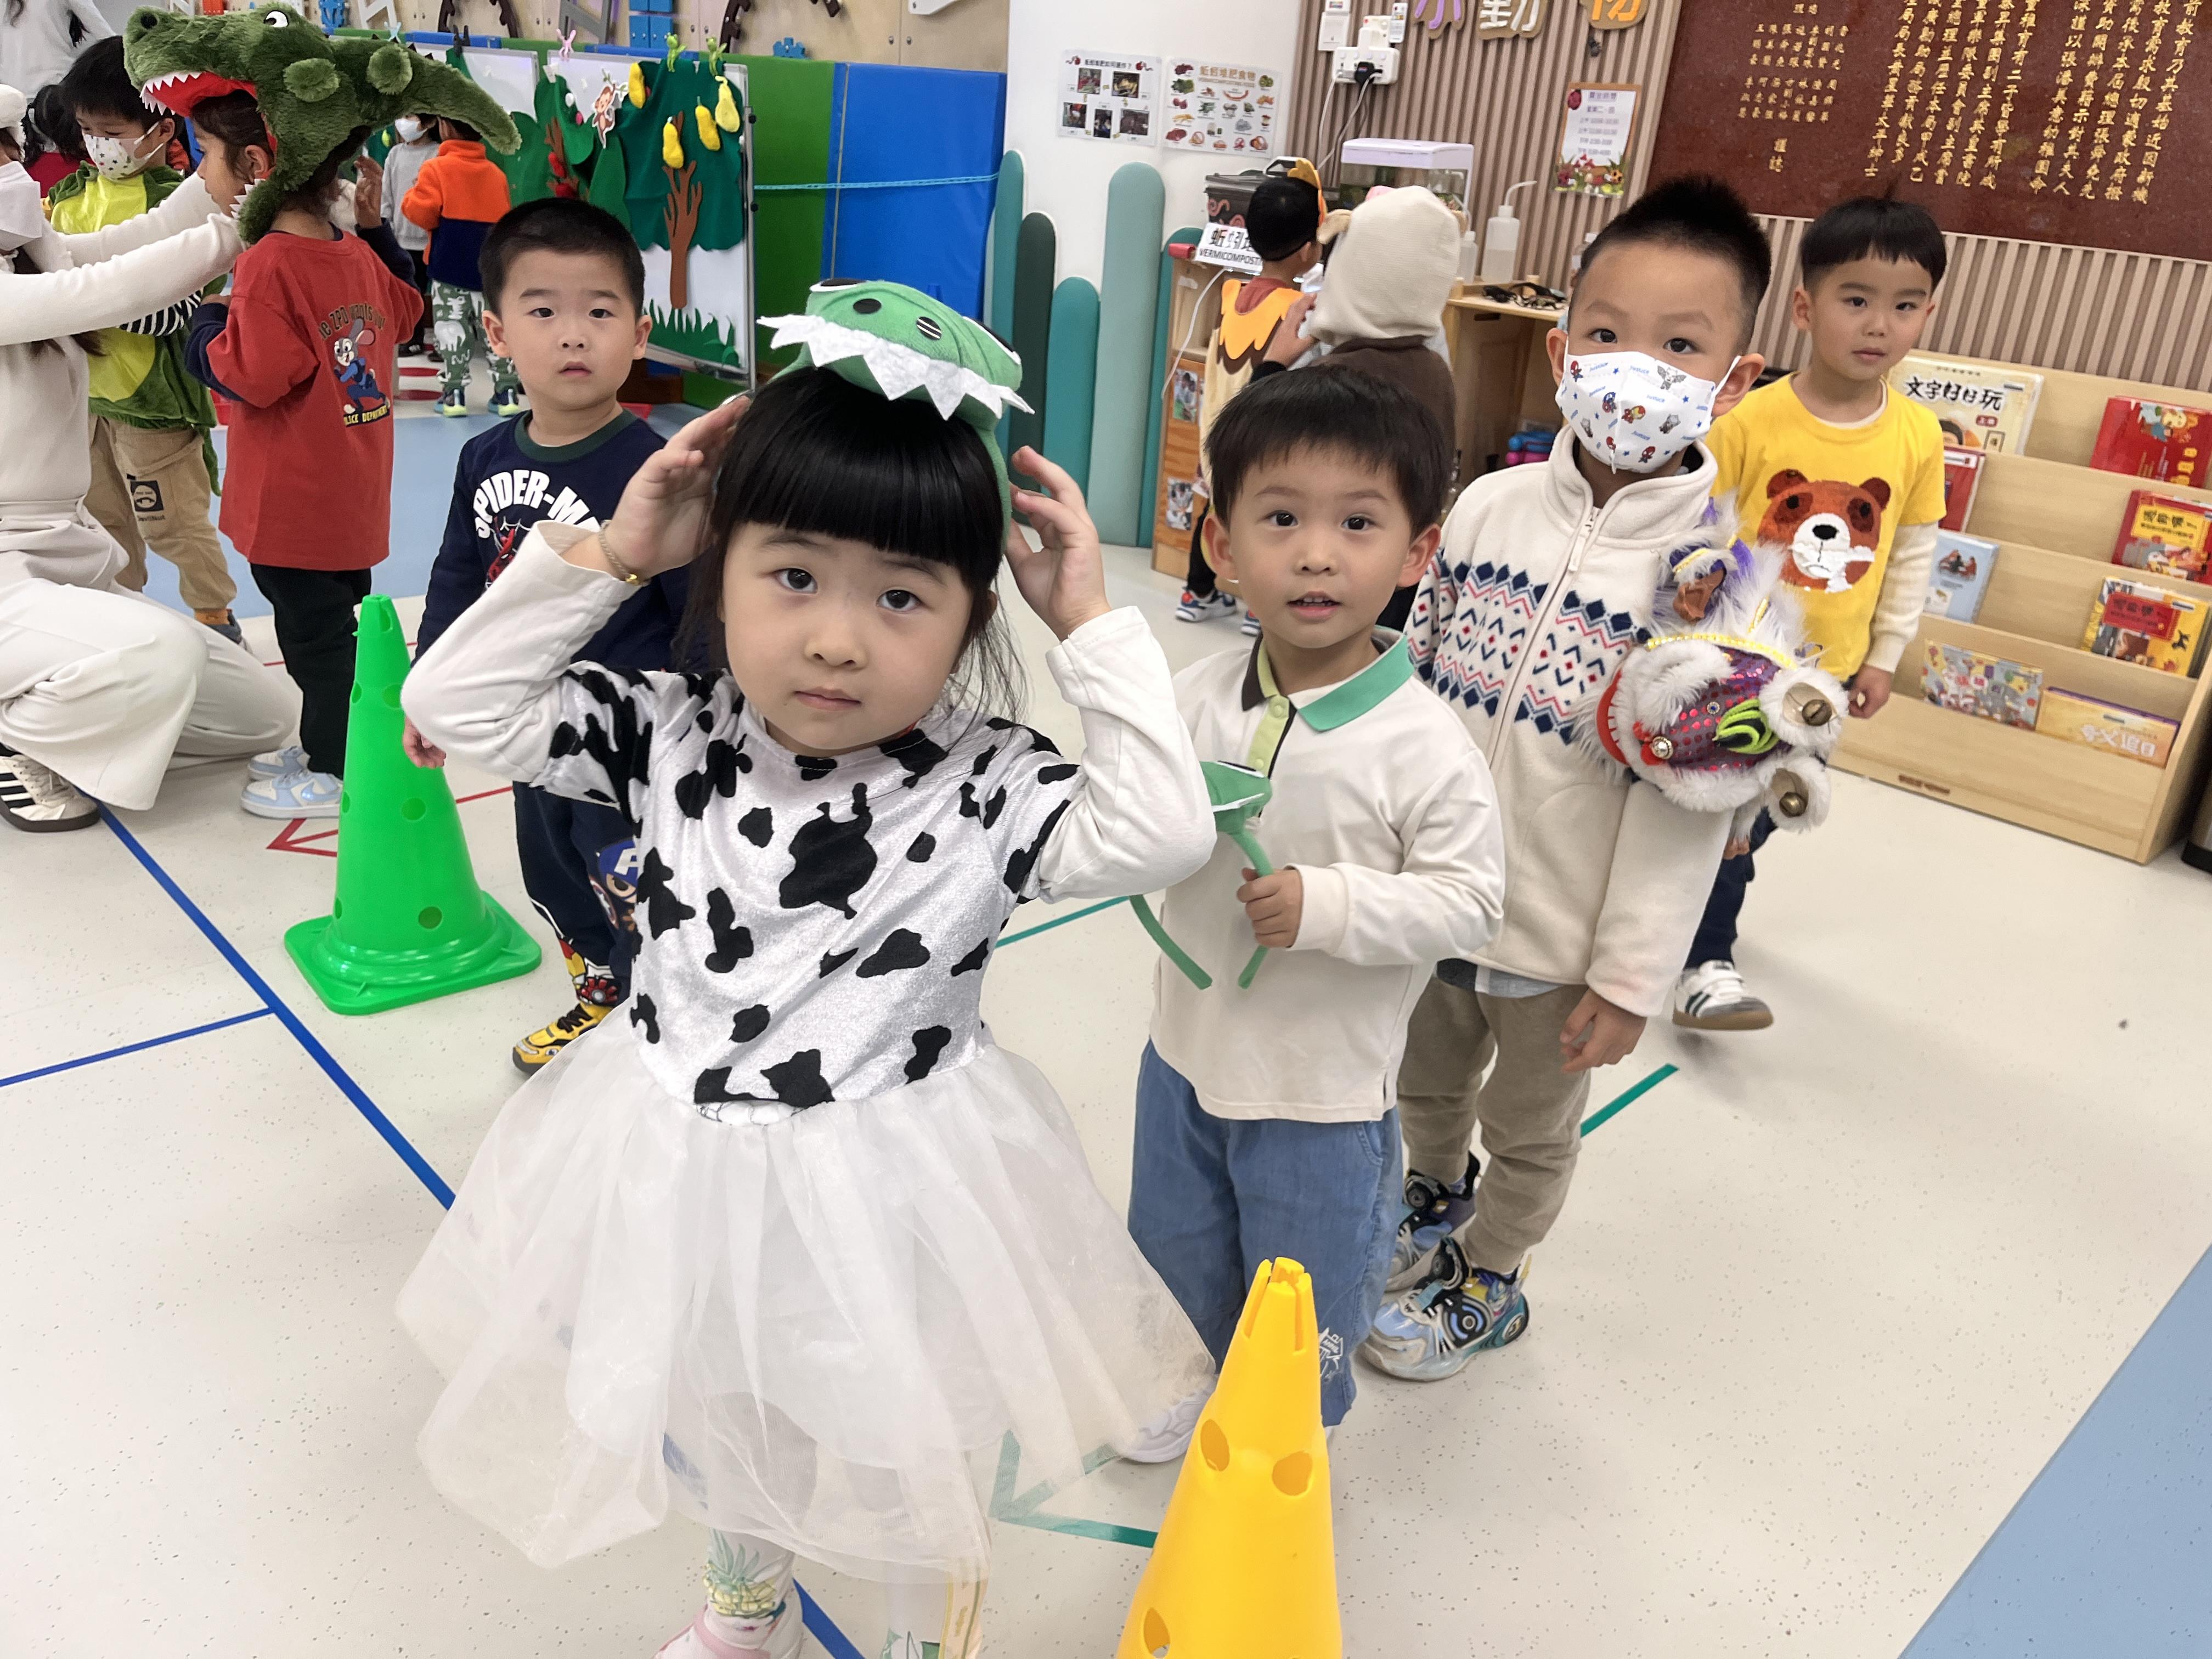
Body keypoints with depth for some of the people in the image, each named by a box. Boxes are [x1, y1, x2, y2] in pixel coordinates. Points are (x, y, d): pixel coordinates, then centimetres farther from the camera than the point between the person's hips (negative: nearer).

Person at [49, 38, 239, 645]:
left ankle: (216, 620, 19)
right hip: (87, 389, 7)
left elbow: (174, 313, -22)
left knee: (174, 522, 3)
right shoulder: (72, 193, 7)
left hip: (153, 398, -7)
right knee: (104, 518, 19)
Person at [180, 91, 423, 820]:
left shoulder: (269, 266, -21)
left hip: (294, 502, -9)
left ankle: (333, 771, 12)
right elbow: (404, 312, 23)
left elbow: (250, 375, -25)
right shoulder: (359, 254, 4)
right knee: (340, 614, 19)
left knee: (312, 630, 2)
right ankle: (329, 742, 34)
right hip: (353, 493, 9)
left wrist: (208, 321, -8)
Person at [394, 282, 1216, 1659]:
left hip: (886, 1192, -4)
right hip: (680, 1173, 4)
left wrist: (1092, 622, -27)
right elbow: (456, 705, -8)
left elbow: (1161, 835, -33)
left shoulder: (985, 787, -21)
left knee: (911, 1467, 22)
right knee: (700, 1419, 32)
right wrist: (610, 555, -15)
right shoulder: (671, 740, -11)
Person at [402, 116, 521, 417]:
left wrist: (412, 196, 7)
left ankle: (455, 392, -1)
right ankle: (506, 391, 7)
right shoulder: (496, 173, 10)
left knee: (451, 327, 2)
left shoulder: (436, 168, -5)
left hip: (449, 266, -4)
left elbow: (422, 213, -13)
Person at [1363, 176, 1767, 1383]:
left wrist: (1633, 973, -15)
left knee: (1530, 1128, 20)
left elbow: (1691, 795, -17)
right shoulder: (1490, 508, -6)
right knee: (1425, 1079, 28)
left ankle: (1487, 1284, 47)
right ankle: (1436, 1201, 58)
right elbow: (1409, 677, 3)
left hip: (1563, 936, -4)